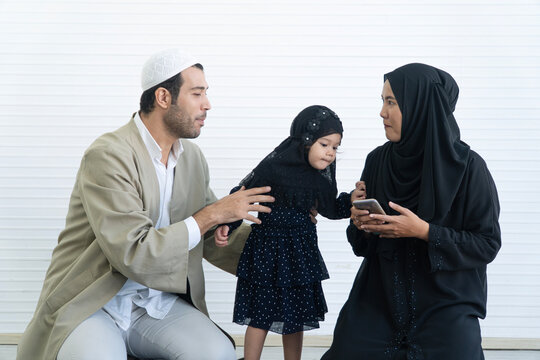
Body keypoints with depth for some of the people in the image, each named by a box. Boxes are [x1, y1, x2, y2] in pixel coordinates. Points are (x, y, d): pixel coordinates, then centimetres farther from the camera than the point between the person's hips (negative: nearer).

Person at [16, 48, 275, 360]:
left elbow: (211, 241, 14)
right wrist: (211, 214, -18)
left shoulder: (193, 157, 6)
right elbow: (135, 254, -24)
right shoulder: (107, 156, -17)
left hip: (158, 302, 6)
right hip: (92, 306, -5)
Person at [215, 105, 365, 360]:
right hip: (269, 249, -6)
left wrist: (351, 200, -3)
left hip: (300, 251, 6)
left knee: (297, 315, 15)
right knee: (261, 314, 2)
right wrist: (226, 225, -19)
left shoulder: (319, 177, 2)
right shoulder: (273, 168, -16)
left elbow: (330, 209, 13)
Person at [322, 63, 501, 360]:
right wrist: (363, 225, -12)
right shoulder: (378, 160, 1)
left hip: (446, 305, -3)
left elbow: (488, 244, -10)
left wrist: (424, 231, -21)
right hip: (378, 299, 3)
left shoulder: (466, 166, -12)